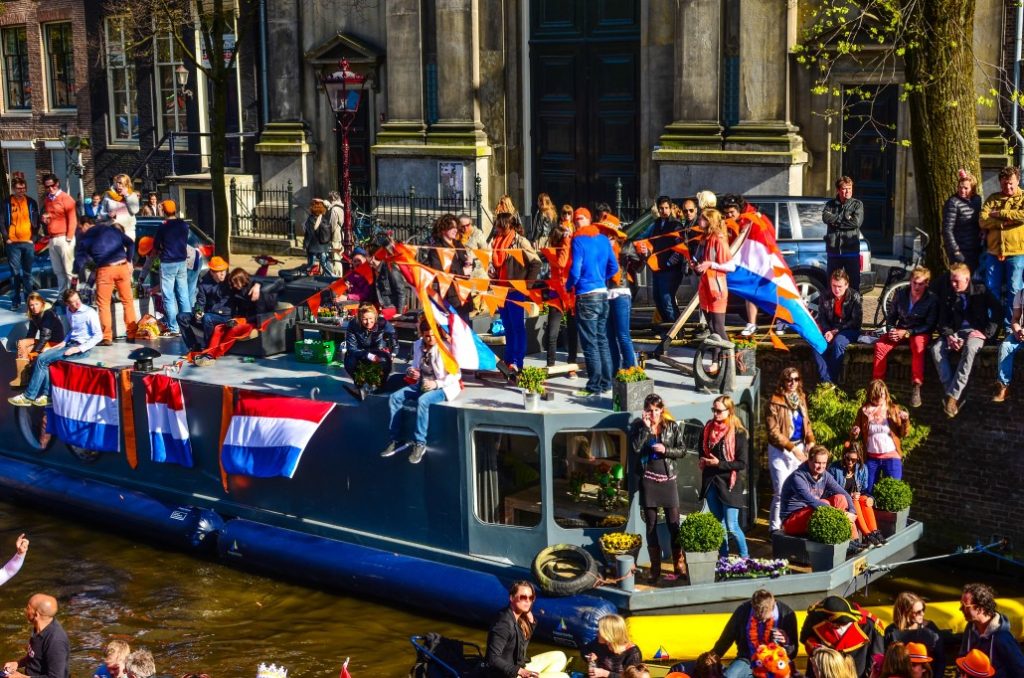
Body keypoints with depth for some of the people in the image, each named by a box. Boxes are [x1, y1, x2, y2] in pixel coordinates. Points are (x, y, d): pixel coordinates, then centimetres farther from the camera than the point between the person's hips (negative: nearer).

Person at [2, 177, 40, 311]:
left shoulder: (32, 203, 7)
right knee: (15, 272, 0)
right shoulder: (7, 203, 2)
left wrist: (34, 238, -2)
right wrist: (6, 238, -6)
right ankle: (15, 301, 4)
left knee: (28, 272, 7)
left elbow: (36, 222, 7)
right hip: (13, 243, -1)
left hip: (28, 242, 1)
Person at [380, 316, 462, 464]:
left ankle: (419, 443, -26)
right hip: (422, 384, 7)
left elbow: (456, 374, -15)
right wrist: (411, 371, -6)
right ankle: (396, 439, -7)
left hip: (443, 387, -7)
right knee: (394, 397, -12)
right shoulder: (418, 345, 3)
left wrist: (436, 384, -27)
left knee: (422, 400, -36)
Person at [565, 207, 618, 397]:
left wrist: (568, 286, 1)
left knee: (590, 342, -3)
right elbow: (614, 268, 10)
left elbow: (575, 270, -16)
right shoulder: (603, 239, 9)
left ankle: (594, 387, -2)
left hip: (586, 296, -6)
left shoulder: (578, 240, -10)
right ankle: (606, 383, 17)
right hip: (603, 293, 6)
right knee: (602, 339, 13)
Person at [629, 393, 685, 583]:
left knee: (674, 524, -1)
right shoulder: (638, 426, 1)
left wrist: (665, 450, -14)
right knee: (651, 525, 4)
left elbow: (682, 450, 2)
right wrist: (645, 427, -16)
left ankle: (679, 566, 9)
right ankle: (655, 569, 11)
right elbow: (635, 448, -13)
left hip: (667, 478, 0)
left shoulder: (672, 426, 2)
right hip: (648, 479, 0)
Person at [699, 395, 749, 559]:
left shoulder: (738, 433, -10)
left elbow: (742, 464, -12)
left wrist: (719, 463, -17)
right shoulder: (708, 429, 6)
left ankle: (745, 558, 11)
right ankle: (723, 559, 20)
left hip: (729, 484, -5)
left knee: (732, 527, -5)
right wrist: (702, 461, 4)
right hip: (711, 482, 6)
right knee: (718, 524, 12)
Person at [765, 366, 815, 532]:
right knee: (781, 492, -7)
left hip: (799, 448, 6)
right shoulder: (775, 402, -12)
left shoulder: (801, 399, 7)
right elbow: (773, 431, -14)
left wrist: (810, 441, 0)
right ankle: (775, 528, 4)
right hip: (780, 450, -6)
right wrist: (792, 448, -18)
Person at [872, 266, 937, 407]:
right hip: (900, 330, 4)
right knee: (880, 345, -24)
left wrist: (907, 333, -20)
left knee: (918, 345, -39)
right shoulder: (901, 293, 3)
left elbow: (930, 325, -10)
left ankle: (916, 388, -38)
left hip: (920, 332, -4)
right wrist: (891, 330, -10)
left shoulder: (932, 299, -8)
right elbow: (891, 316, 12)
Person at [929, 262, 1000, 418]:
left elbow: (997, 312, -4)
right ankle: (950, 392, -33)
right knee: (936, 348, -28)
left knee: (969, 349, -39)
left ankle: (952, 396, -42)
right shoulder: (947, 294, 5)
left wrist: (986, 333, -13)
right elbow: (943, 320, 6)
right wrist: (948, 336, -13)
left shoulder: (980, 291, -3)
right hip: (955, 331, 4)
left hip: (976, 332, -4)